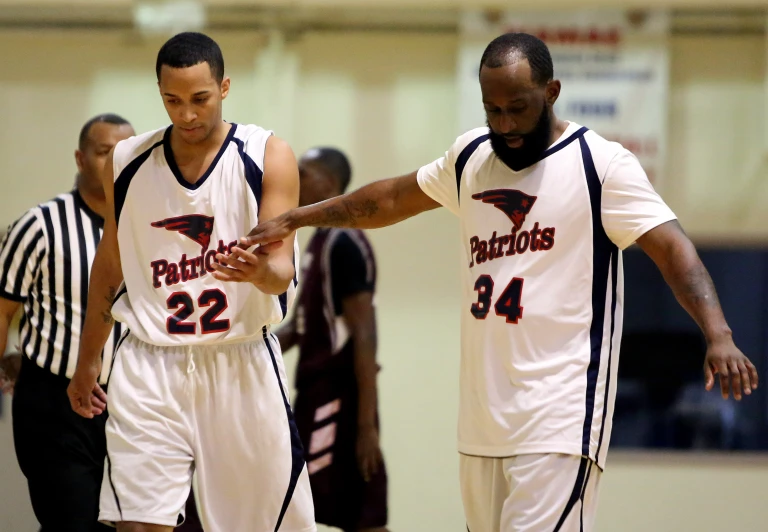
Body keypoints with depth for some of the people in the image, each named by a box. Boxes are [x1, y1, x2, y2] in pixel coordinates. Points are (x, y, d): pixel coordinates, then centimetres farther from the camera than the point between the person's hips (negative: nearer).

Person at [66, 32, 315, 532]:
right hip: (150, 371, 1)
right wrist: (88, 361, 22)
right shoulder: (127, 163, 4)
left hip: (242, 367, -1)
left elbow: (283, 269, -11)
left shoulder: (268, 156, -5)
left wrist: (260, 272, -35)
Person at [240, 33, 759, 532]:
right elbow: (394, 198, 29)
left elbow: (671, 246, -16)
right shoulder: (472, 156, 13)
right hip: (483, 413, 7)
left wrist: (717, 335, -31)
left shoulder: (601, 164, -7)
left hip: (559, 415, -7)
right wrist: (293, 220, 35)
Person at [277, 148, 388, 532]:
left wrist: (366, 424, -23)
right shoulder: (319, 242, 15)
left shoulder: (344, 244, -14)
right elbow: (302, 327, 23)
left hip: (337, 399, -9)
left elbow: (364, 336, -19)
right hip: (319, 395, 9)